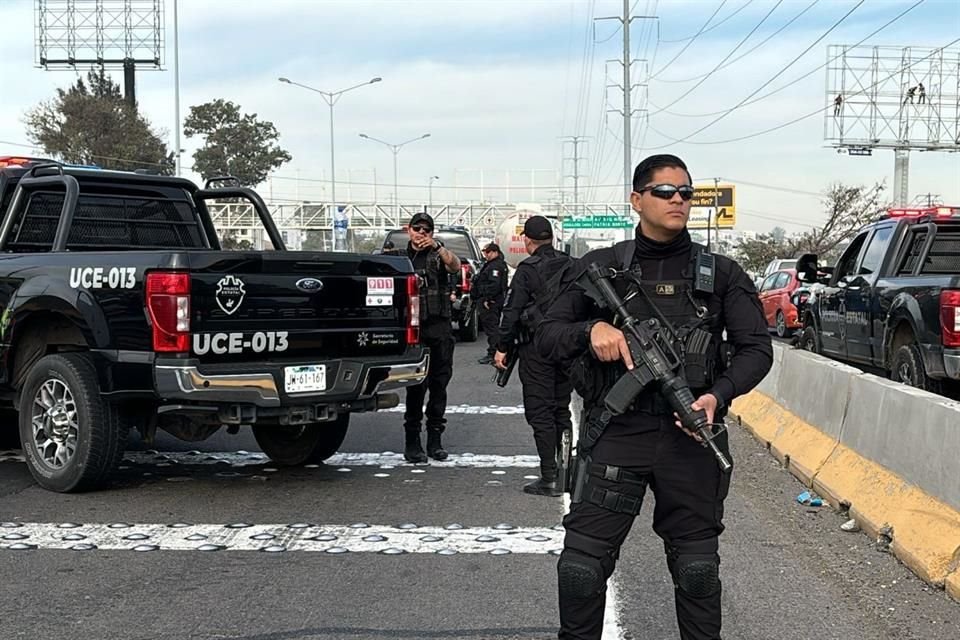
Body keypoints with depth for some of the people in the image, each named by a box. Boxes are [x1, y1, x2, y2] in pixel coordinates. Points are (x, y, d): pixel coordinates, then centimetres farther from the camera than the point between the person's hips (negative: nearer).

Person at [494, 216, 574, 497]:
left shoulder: (527, 270, -12)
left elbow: (512, 311, -14)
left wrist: (502, 347, -7)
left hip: (537, 350, -6)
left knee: (540, 413, -4)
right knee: (561, 410, 16)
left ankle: (549, 478, -6)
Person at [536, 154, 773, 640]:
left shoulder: (721, 273, 7)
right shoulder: (600, 267, 5)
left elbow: (756, 348, 4)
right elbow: (547, 336, 5)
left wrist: (719, 396, -14)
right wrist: (590, 330, -16)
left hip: (691, 436, 1)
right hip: (617, 433, -1)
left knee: (697, 569, 10)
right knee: (582, 565, -2)